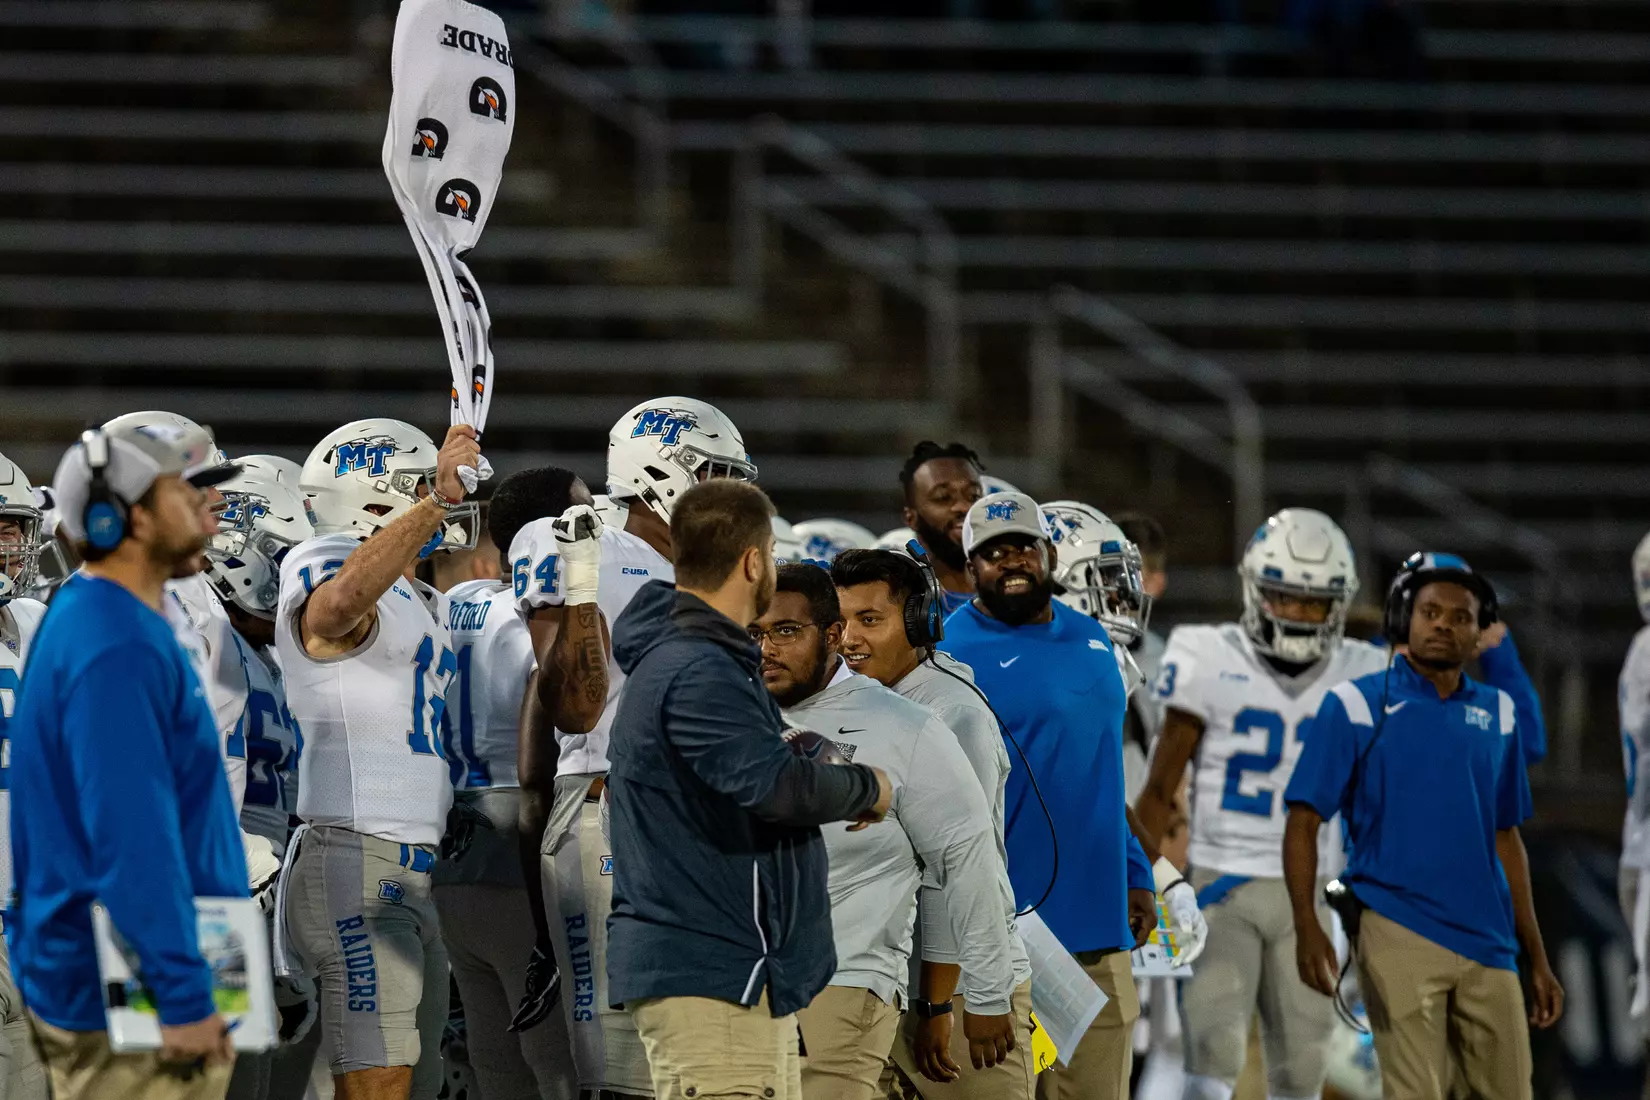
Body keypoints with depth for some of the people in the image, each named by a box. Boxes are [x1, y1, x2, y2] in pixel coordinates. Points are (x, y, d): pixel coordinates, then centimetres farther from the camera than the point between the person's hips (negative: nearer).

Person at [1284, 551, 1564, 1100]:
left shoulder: (1497, 713, 13)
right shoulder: (1357, 705, -1)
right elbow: (1303, 822, -3)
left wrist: (1537, 957, 17)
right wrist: (1307, 926, -16)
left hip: (1487, 941, 5)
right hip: (1399, 933, -5)